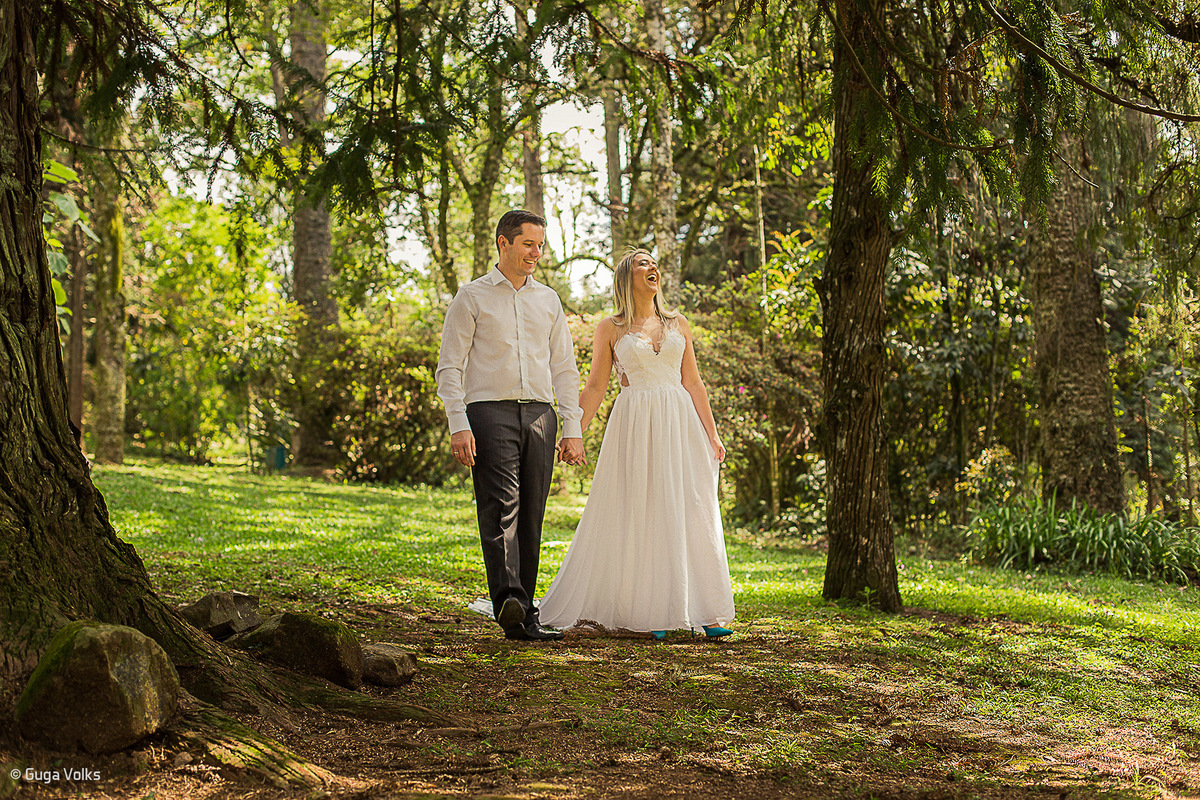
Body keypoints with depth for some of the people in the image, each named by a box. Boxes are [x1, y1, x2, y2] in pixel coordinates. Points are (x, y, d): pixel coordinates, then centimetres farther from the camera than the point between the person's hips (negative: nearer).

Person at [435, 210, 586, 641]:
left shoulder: (548, 300, 19)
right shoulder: (472, 297, 6)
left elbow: (564, 368, 19)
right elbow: (449, 367, 1)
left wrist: (573, 428, 9)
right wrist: (458, 425, -11)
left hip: (540, 415, 4)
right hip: (490, 411, -4)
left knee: (531, 517, 1)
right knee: (501, 508, -18)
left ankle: (524, 616, 4)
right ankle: (508, 599, -31)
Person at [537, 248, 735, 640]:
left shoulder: (678, 324, 12)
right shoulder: (610, 328, 5)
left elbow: (693, 383, 11)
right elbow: (595, 388, 3)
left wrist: (712, 434, 6)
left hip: (681, 423, 2)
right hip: (635, 428, -2)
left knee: (691, 514, -2)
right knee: (640, 516, -2)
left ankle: (704, 611, 1)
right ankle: (650, 612, 6)